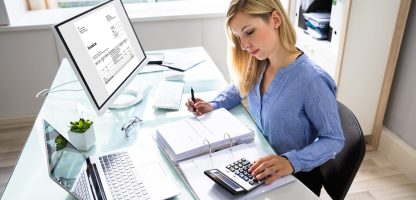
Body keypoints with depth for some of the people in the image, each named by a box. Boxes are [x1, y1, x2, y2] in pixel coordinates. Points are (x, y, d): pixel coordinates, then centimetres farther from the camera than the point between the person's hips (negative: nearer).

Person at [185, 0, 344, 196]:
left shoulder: (311, 80, -26)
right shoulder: (258, 65, -6)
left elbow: (334, 140, -17)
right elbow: (240, 87, 14)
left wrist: (292, 161, -32)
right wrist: (213, 106, -3)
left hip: (296, 177, -5)